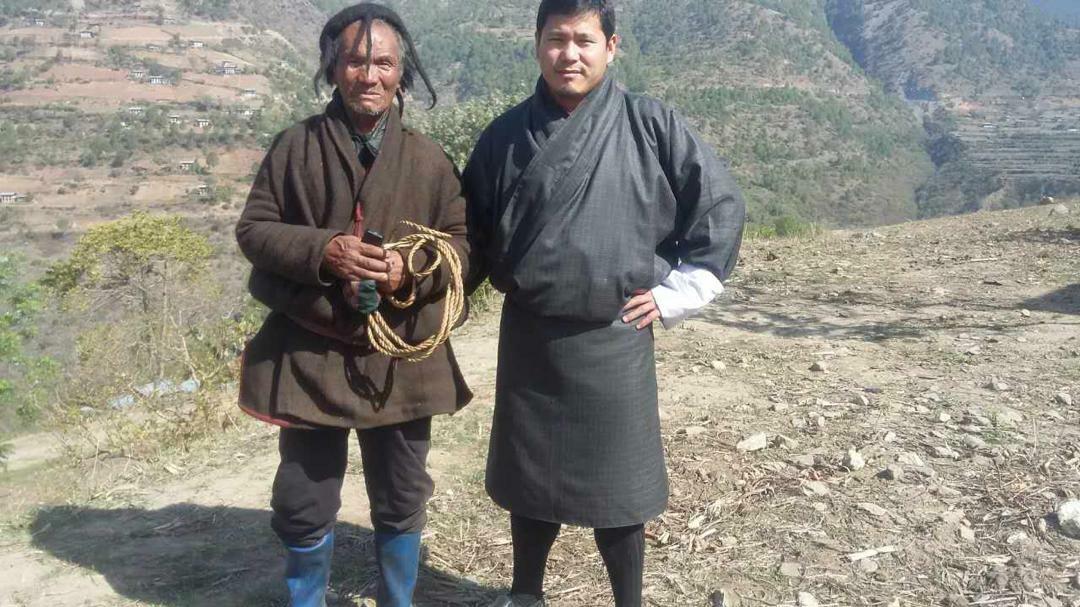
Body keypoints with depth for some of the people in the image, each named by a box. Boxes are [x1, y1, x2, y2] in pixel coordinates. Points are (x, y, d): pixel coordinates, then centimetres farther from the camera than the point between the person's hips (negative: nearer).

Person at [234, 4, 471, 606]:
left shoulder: (429, 159, -1)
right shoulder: (296, 145, -1)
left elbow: (463, 243, 2)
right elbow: (253, 229, 0)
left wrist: (412, 269, -19)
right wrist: (322, 251, -18)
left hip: (401, 359, 1)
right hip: (309, 354, 0)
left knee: (401, 503, 16)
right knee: (305, 506, 14)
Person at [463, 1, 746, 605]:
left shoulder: (651, 126, -6)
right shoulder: (506, 136, 2)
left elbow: (721, 205, -1)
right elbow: (475, 229, 13)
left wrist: (676, 293, -3)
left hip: (613, 339, -2)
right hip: (528, 337, 3)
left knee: (616, 483, 8)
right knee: (529, 476, 16)